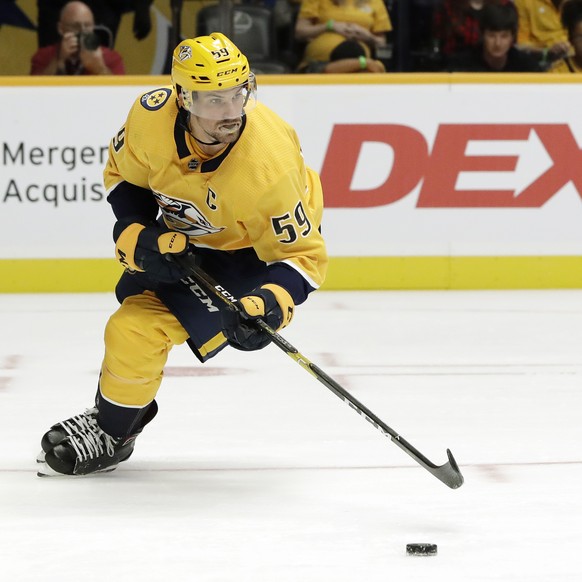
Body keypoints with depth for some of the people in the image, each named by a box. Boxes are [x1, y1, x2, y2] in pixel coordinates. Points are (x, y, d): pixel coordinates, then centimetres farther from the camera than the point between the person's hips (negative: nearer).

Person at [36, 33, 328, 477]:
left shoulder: (269, 165, -39)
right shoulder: (151, 116, -28)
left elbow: (303, 256, -28)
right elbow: (124, 175, -5)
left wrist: (270, 307, -44)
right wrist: (138, 235, -19)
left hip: (246, 251, -6)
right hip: (182, 234, 6)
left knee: (140, 329, -15)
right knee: (133, 310, 22)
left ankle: (111, 433, 9)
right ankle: (109, 412, 49)